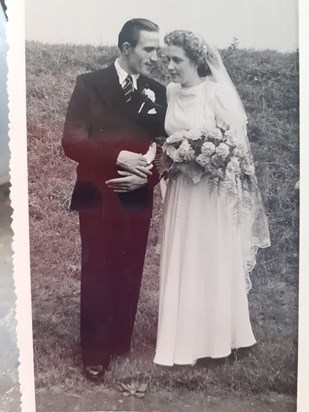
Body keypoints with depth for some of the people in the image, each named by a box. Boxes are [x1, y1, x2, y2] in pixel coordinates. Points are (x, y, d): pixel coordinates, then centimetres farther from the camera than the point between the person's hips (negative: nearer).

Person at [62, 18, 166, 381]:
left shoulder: (157, 92, 6)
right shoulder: (89, 84, -3)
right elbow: (71, 142, -10)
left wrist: (146, 174, -14)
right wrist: (120, 157, -21)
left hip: (138, 200, 3)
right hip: (98, 199, -3)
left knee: (129, 277, 12)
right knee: (97, 278, 6)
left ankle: (121, 344, 31)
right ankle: (95, 354, 24)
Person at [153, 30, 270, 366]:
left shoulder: (217, 93, -12)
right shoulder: (169, 93, 5)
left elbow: (237, 144, -10)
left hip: (212, 190, -5)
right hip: (180, 189, 5)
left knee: (213, 264, 8)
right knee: (180, 265, 11)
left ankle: (217, 336, 29)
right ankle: (184, 338, 28)